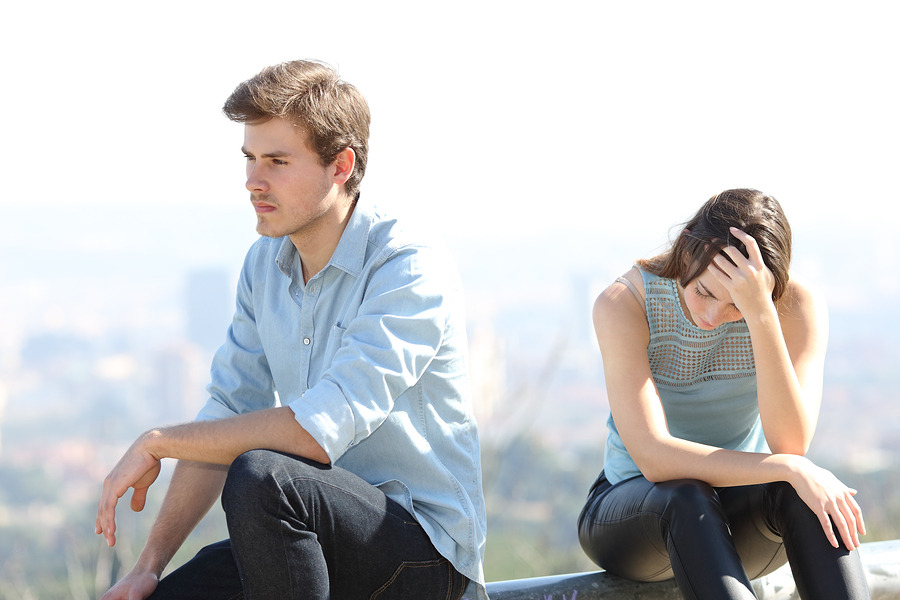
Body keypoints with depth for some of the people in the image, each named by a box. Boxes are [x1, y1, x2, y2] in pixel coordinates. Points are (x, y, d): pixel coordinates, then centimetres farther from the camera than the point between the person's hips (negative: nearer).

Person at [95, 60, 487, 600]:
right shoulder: (265, 265, 8)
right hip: (322, 534, 6)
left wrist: (157, 443, -18)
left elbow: (318, 432, -27)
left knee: (260, 478, -32)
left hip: (426, 552, -6)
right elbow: (227, 419, 8)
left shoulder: (414, 272, -18)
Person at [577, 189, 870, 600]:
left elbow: (790, 444, -29)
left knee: (801, 495, -34)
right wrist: (792, 470, -38)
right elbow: (654, 459, -31)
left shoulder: (796, 305, -16)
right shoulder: (624, 304, -21)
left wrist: (760, 314, -37)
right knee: (687, 498, -38)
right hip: (631, 511, -2)